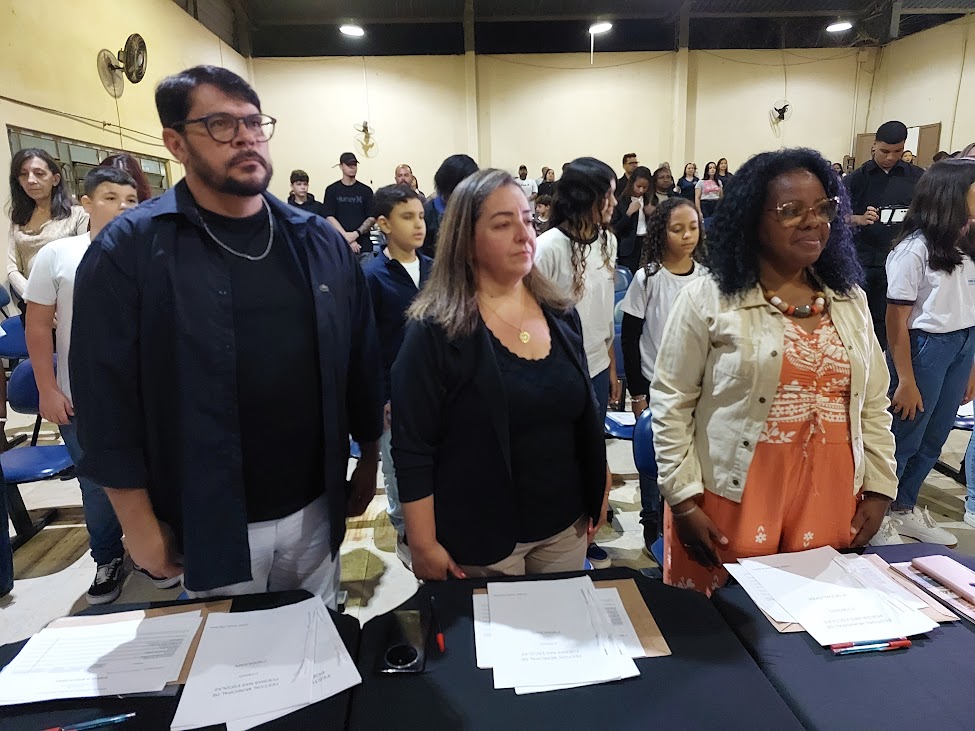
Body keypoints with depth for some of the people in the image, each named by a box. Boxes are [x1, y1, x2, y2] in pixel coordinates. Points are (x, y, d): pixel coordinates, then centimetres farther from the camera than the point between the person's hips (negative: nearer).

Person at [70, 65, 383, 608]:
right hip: (207, 524, -2)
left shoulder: (319, 240, 1)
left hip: (316, 508, 3)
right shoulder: (128, 251, -9)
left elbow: (362, 360, 4)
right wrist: (142, 526, -8)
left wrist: (369, 461, 6)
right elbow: (107, 395, -10)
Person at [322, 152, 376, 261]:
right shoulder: (332, 190, 7)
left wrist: (356, 233, -11)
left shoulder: (366, 190, 10)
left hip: (364, 245, 1)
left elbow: (372, 218, 5)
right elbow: (329, 217, -1)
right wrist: (347, 237, -12)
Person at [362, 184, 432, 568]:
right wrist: (380, 399, -10)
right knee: (399, 470, 13)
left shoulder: (434, 269, 1)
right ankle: (407, 535, 33)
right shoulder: (372, 276, -10)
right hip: (395, 396, -3)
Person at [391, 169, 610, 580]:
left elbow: (584, 416, 9)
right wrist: (424, 546, -13)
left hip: (564, 524, 5)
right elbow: (413, 449, -15)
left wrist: (597, 495, 12)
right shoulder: (434, 331, -16)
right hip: (478, 536, -5)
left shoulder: (561, 315, 1)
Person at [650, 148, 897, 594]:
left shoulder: (850, 300, 8)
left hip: (830, 502, 5)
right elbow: (671, 403, -8)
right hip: (733, 500, -4)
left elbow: (874, 404, 13)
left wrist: (879, 488, 8)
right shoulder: (707, 299, -8)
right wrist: (683, 498, -10)